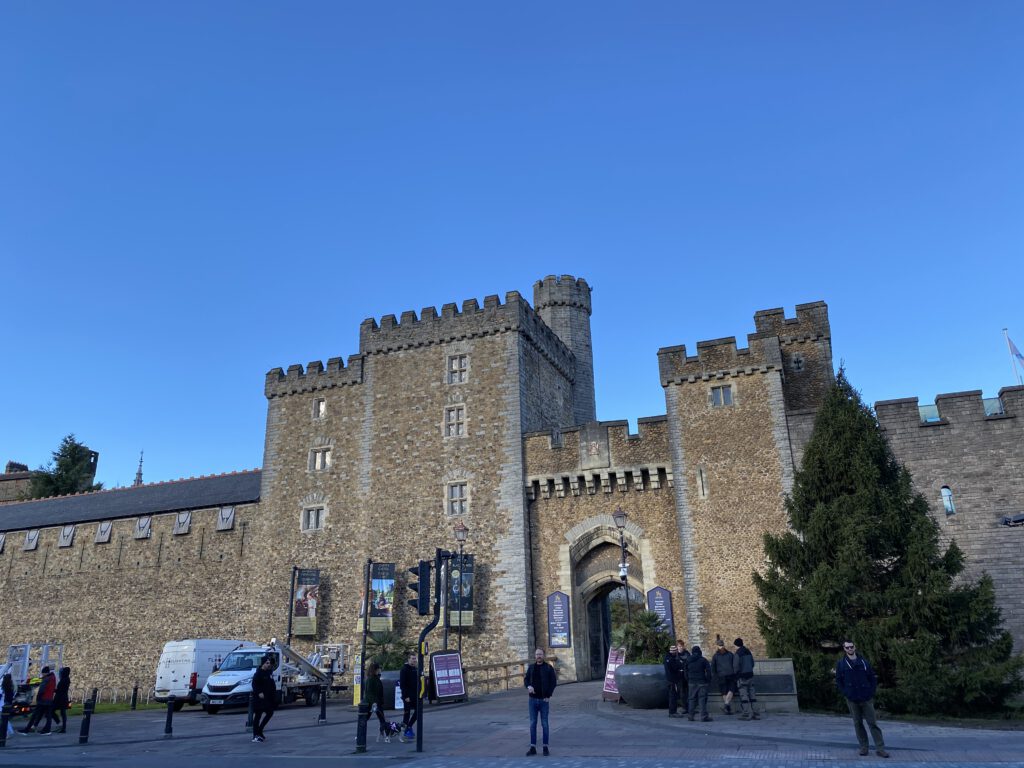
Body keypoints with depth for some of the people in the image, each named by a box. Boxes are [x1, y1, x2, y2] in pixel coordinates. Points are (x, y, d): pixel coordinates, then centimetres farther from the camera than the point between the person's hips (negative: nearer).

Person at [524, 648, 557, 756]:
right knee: (532, 723, 5)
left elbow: (554, 682, -4)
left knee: (544, 724, 2)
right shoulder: (531, 667, 7)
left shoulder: (549, 668, -2)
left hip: (544, 699, -3)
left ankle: (545, 747, 10)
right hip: (533, 699, 3)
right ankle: (533, 747, 10)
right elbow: (526, 679, 5)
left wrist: (548, 696, -11)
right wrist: (528, 686, -17)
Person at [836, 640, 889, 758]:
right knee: (858, 724, 6)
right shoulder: (841, 664, 1)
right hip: (852, 700, 0)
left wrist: (871, 692, 0)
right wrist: (846, 693, -6)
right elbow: (838, 681, 3)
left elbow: (873, 678, 9)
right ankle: (864, 747, 16)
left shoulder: (864, 662, 5)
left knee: (872, 723, -1)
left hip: (867, 699, 0)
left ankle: (880, 748, 3)